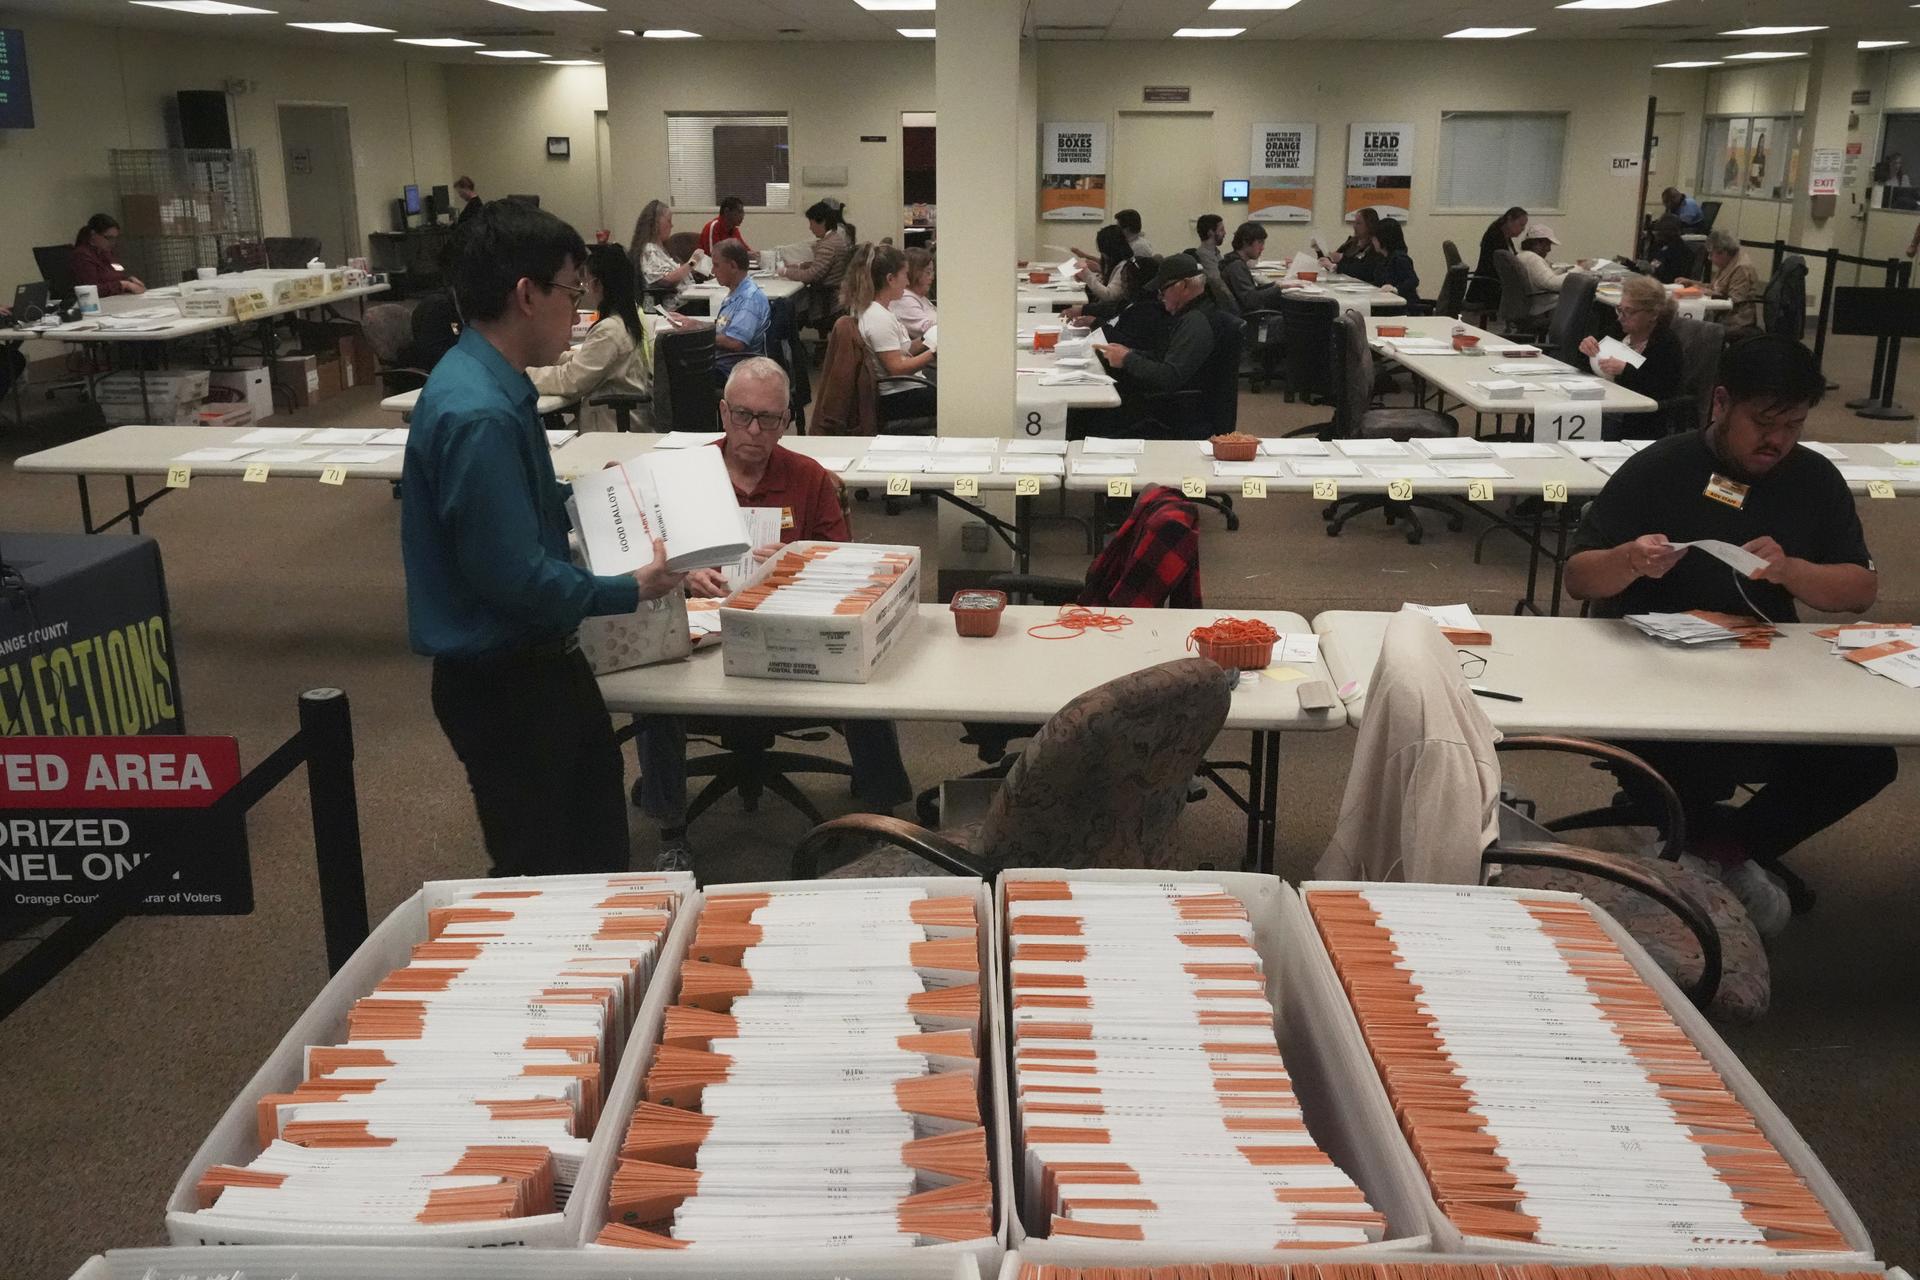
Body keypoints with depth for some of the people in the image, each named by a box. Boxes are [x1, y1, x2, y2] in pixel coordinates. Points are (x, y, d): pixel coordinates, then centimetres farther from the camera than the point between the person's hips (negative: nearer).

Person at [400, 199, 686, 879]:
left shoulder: (495, 385, 3)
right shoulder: (477, 414, -27)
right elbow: (514, 577, -28)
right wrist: (629, 590, -17)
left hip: (539, 660, 10)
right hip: (502, 679, -10)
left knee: (597, 845, 24)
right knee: (537, 874, 10)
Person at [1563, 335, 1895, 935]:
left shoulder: (1816, 480, 5)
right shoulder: (1658, 469, -7)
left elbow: (1862, 590, 0)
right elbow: (1578, 578, -7)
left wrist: (1789, 570, -20)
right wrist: (1631, 561, -30)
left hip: (1766, 675, 4)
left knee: (1867, 760, -18)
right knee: (1697, 768, -32)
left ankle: (1731, 845, 7)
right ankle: (1725, 854, 5)